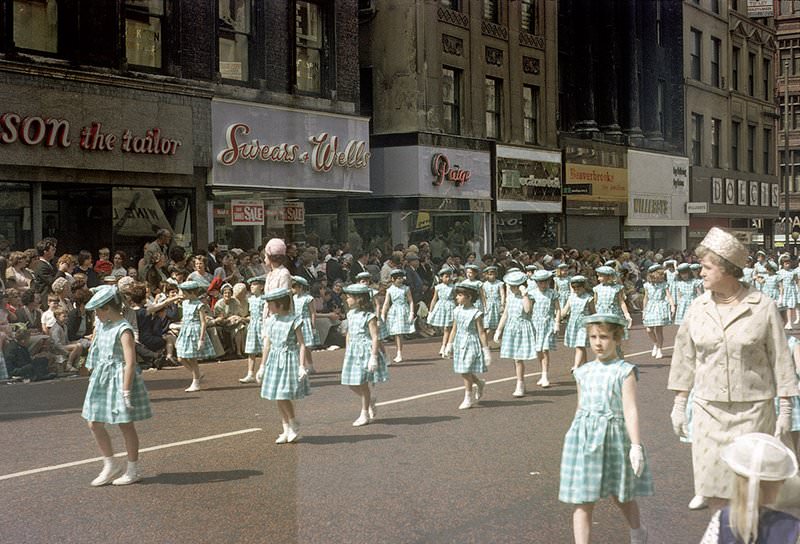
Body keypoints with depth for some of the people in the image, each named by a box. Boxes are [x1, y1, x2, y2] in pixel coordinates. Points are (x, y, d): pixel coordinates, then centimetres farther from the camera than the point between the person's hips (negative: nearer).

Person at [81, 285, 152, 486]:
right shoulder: (102, 325, 8)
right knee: (94, 424, 8)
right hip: (101, 379, 8)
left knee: (125, 425, 3)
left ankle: (133, 470, 16)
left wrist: (126, 392, -23)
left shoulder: (123, 330, -18)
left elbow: (130, 362, -22)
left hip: (119, 378, -8)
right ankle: (110, 466, 22)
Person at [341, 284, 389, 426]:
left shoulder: (369, 317, -13)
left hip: (366, 351, -7)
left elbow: (375, 337, -15)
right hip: (353, 351, 7)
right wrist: (346, 353, 17)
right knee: (351, 384, 6)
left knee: (362, 384, 0)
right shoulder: (350, 314, 8)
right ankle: (370, 398, 31)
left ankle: (365, 415, 13)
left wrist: (373, 357, -20)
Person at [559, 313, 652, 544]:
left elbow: (630, 410, -14)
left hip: (614, 438, -3)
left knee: (621, 496, 18)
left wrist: (636, 445, -20)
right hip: (584, 439, 3)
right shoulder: (584, 372, 8)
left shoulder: (624, 372, -6)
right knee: (582, 503, -1)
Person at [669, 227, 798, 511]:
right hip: (708, 408, 3)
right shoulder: (698, 308, 3)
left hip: (753, 409, -3)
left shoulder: (763, 307, -7)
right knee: (710, 473, 5)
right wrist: (679, 404, 9)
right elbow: (685, 357, 9)